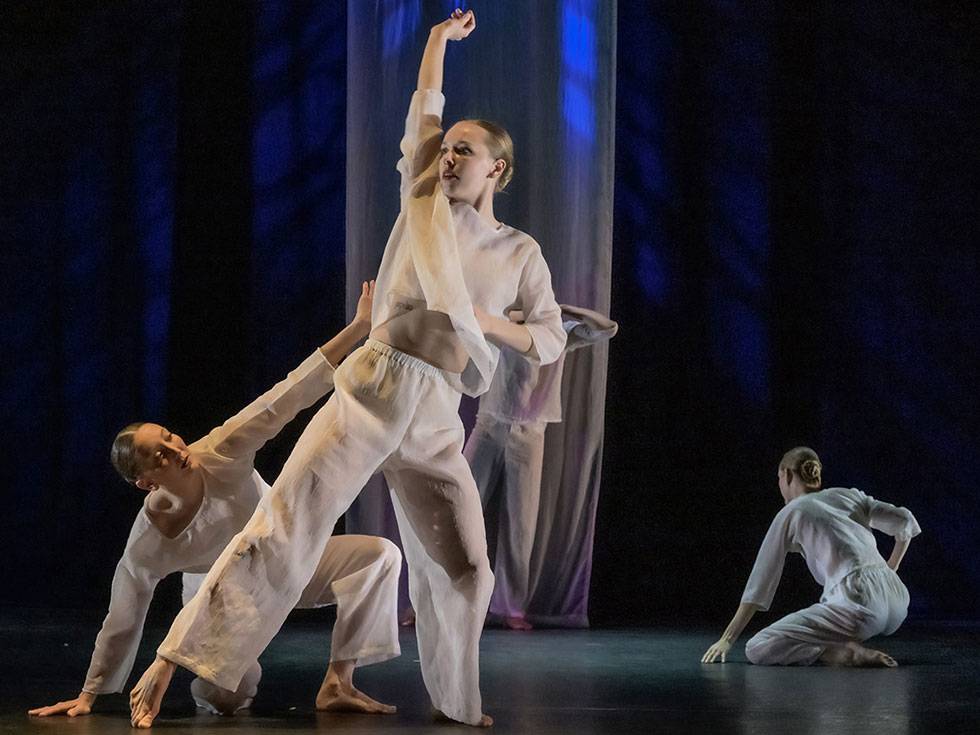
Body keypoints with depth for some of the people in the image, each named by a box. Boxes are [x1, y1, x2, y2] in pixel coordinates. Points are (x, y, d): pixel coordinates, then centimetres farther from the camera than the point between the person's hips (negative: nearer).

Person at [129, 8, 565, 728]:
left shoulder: (521, 254, 14)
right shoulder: (425, 198, 11)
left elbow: (553, 338, 15)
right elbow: (425, 104, 12)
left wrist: (490, 324, 0)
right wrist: (442, 37, 19)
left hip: (437, 418, 3)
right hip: (373, 385, -3)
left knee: (464, 568, 3)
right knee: (283, 530, -14)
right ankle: (169, 666, -17)